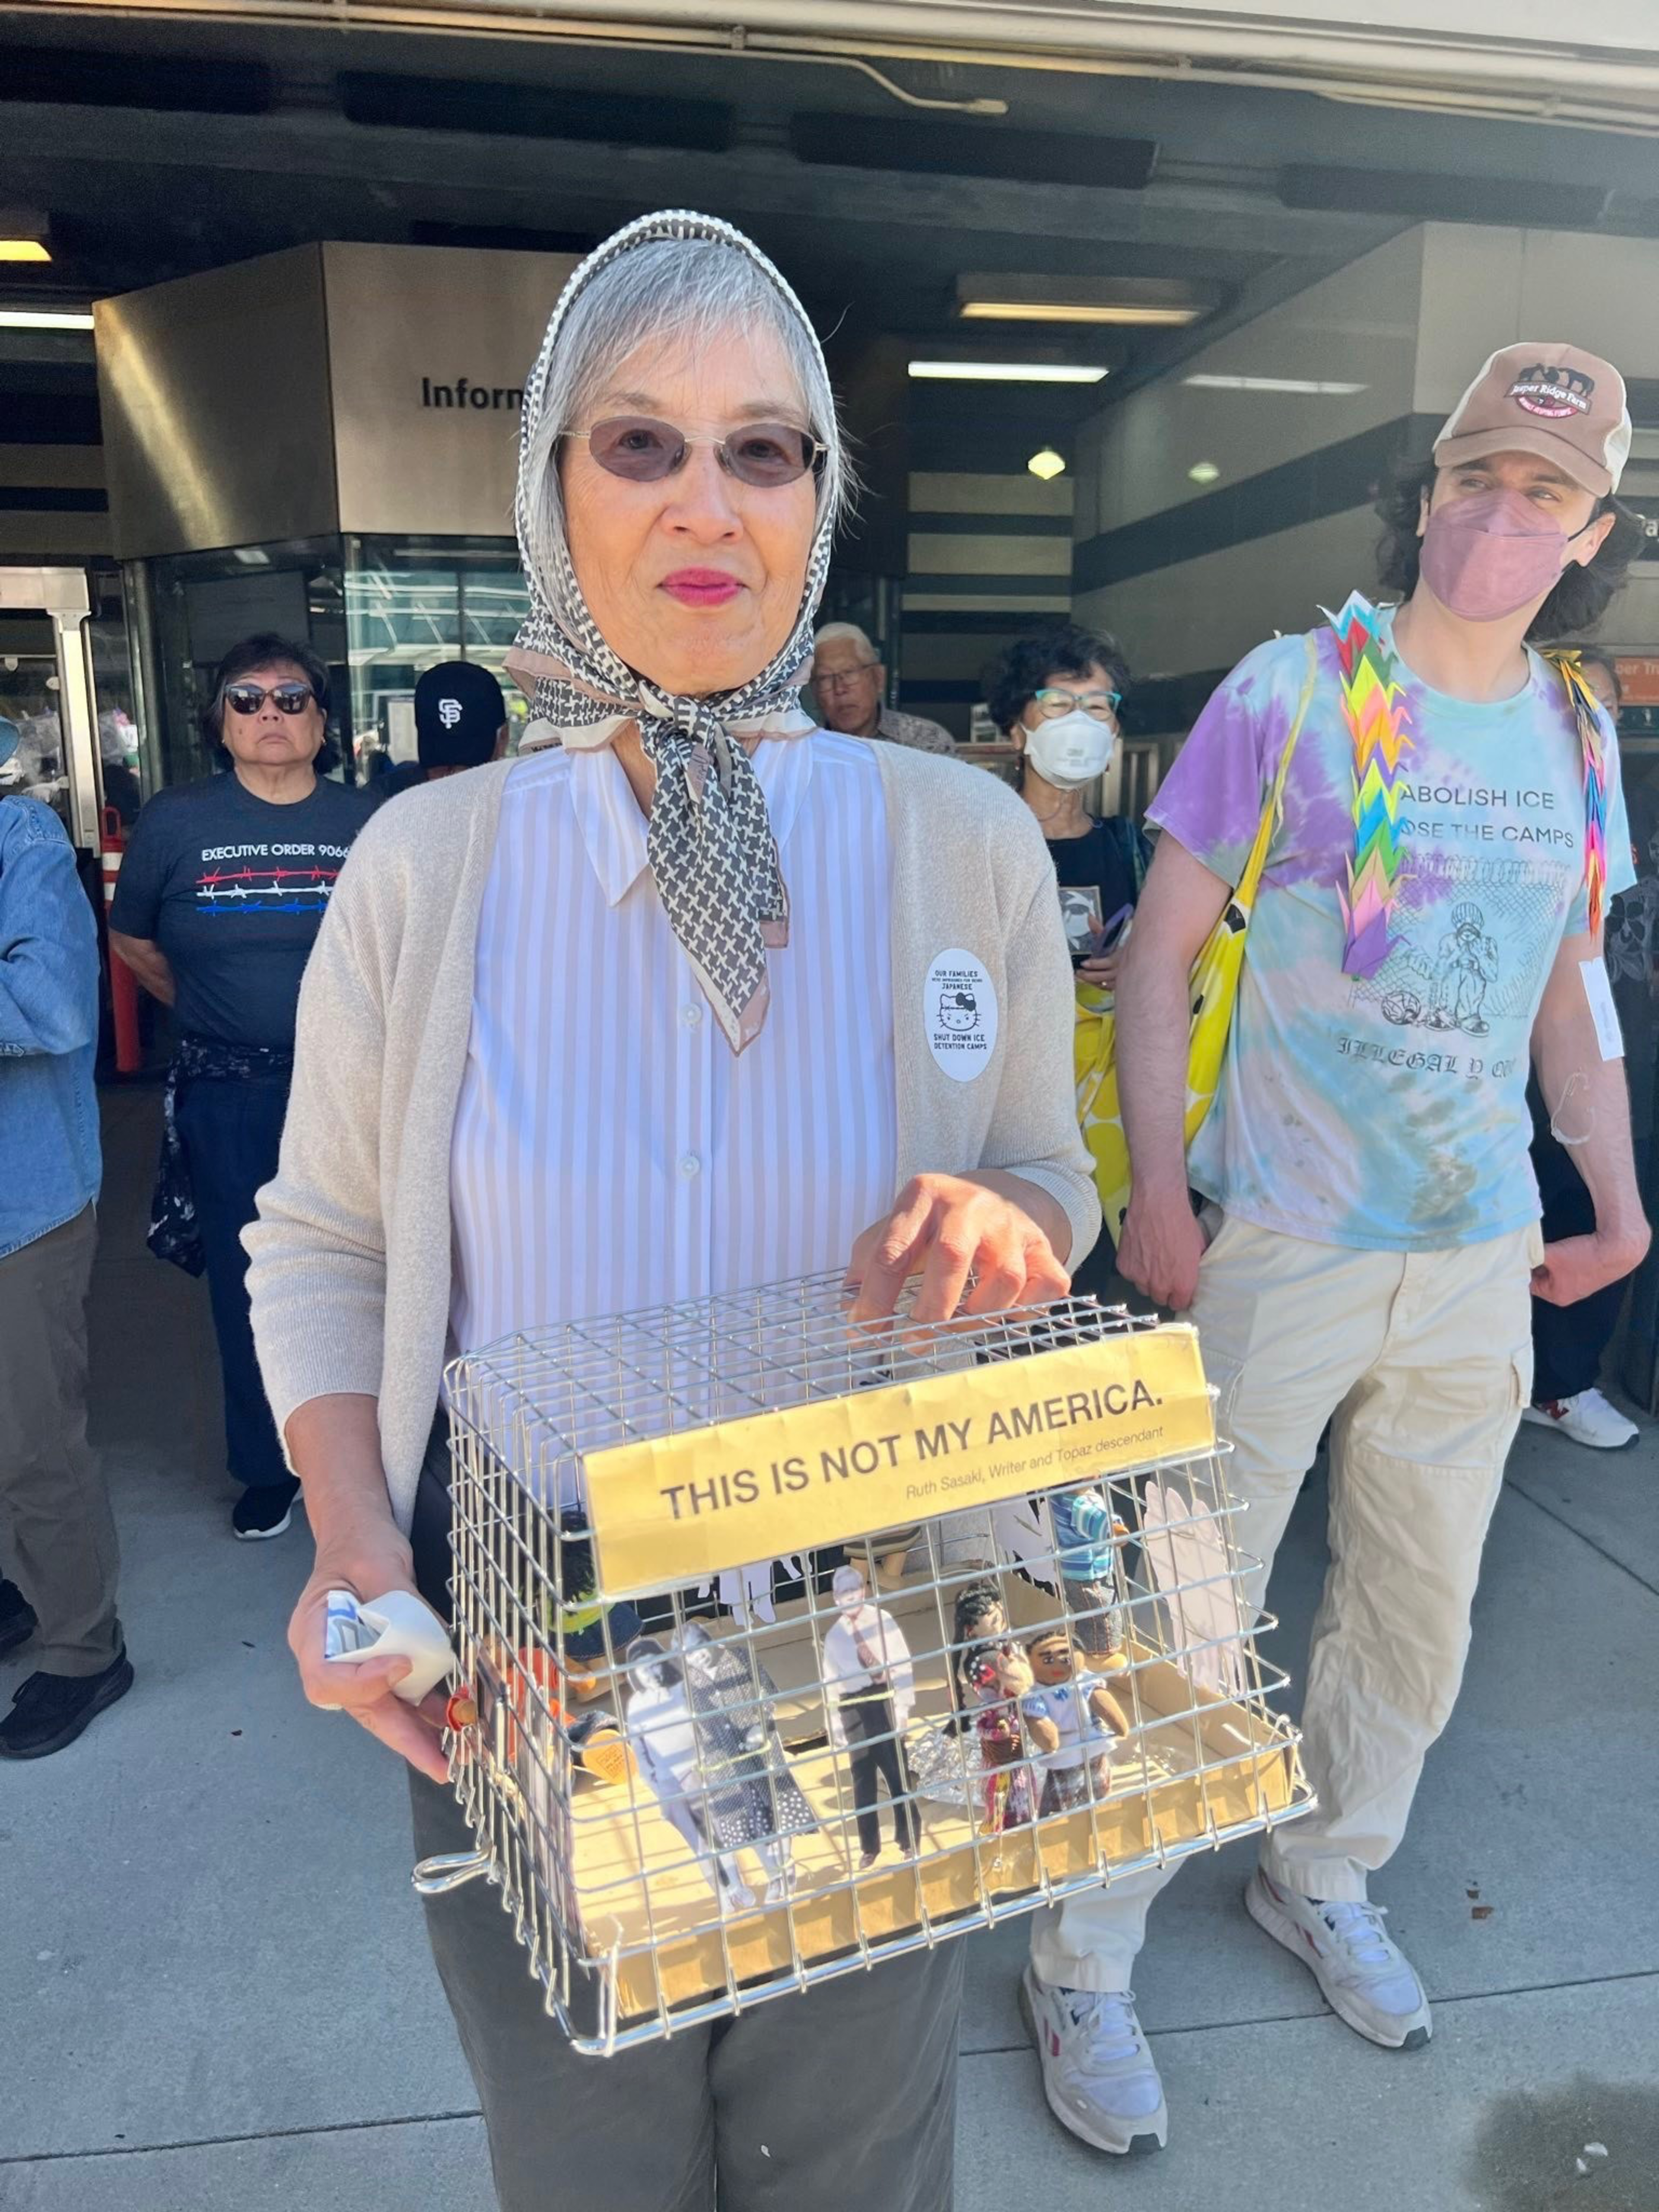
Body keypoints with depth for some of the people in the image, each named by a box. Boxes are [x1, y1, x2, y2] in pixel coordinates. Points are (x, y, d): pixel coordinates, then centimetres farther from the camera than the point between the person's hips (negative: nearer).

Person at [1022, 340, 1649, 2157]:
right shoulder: (1293, 694, -8)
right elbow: (1160, 950, -8)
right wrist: (1153, 1194, -16)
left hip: (1480, 1258, 6)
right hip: (1283, 1244, -5)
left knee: (1418, 1612, 19)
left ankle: (1322, 1883, 44)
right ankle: (1083, 1962, 23)